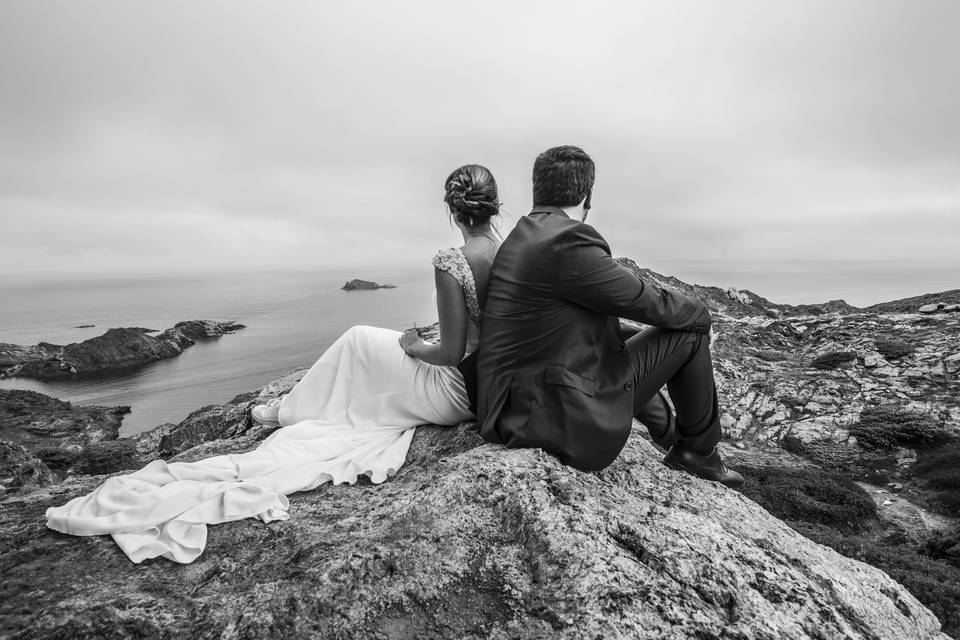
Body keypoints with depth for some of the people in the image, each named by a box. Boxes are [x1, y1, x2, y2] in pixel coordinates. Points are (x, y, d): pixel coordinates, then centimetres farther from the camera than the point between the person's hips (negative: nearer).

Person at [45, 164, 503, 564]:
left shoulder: (449, 262, -24)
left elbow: (452, 354, -22)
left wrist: (414, 348, -1)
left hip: (462, 394, -7)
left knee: (361, 340, 4)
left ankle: (290, 411, 26)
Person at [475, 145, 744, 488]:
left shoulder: (518, 238, 10)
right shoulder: (569, 242, -21)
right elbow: (648, 303, -11)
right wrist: (698, 312, 11)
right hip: (563, 419, -9)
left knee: (622, 351, 33)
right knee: (690, 327, 1)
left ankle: (672, 438, 46)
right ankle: (699, 449, 21)